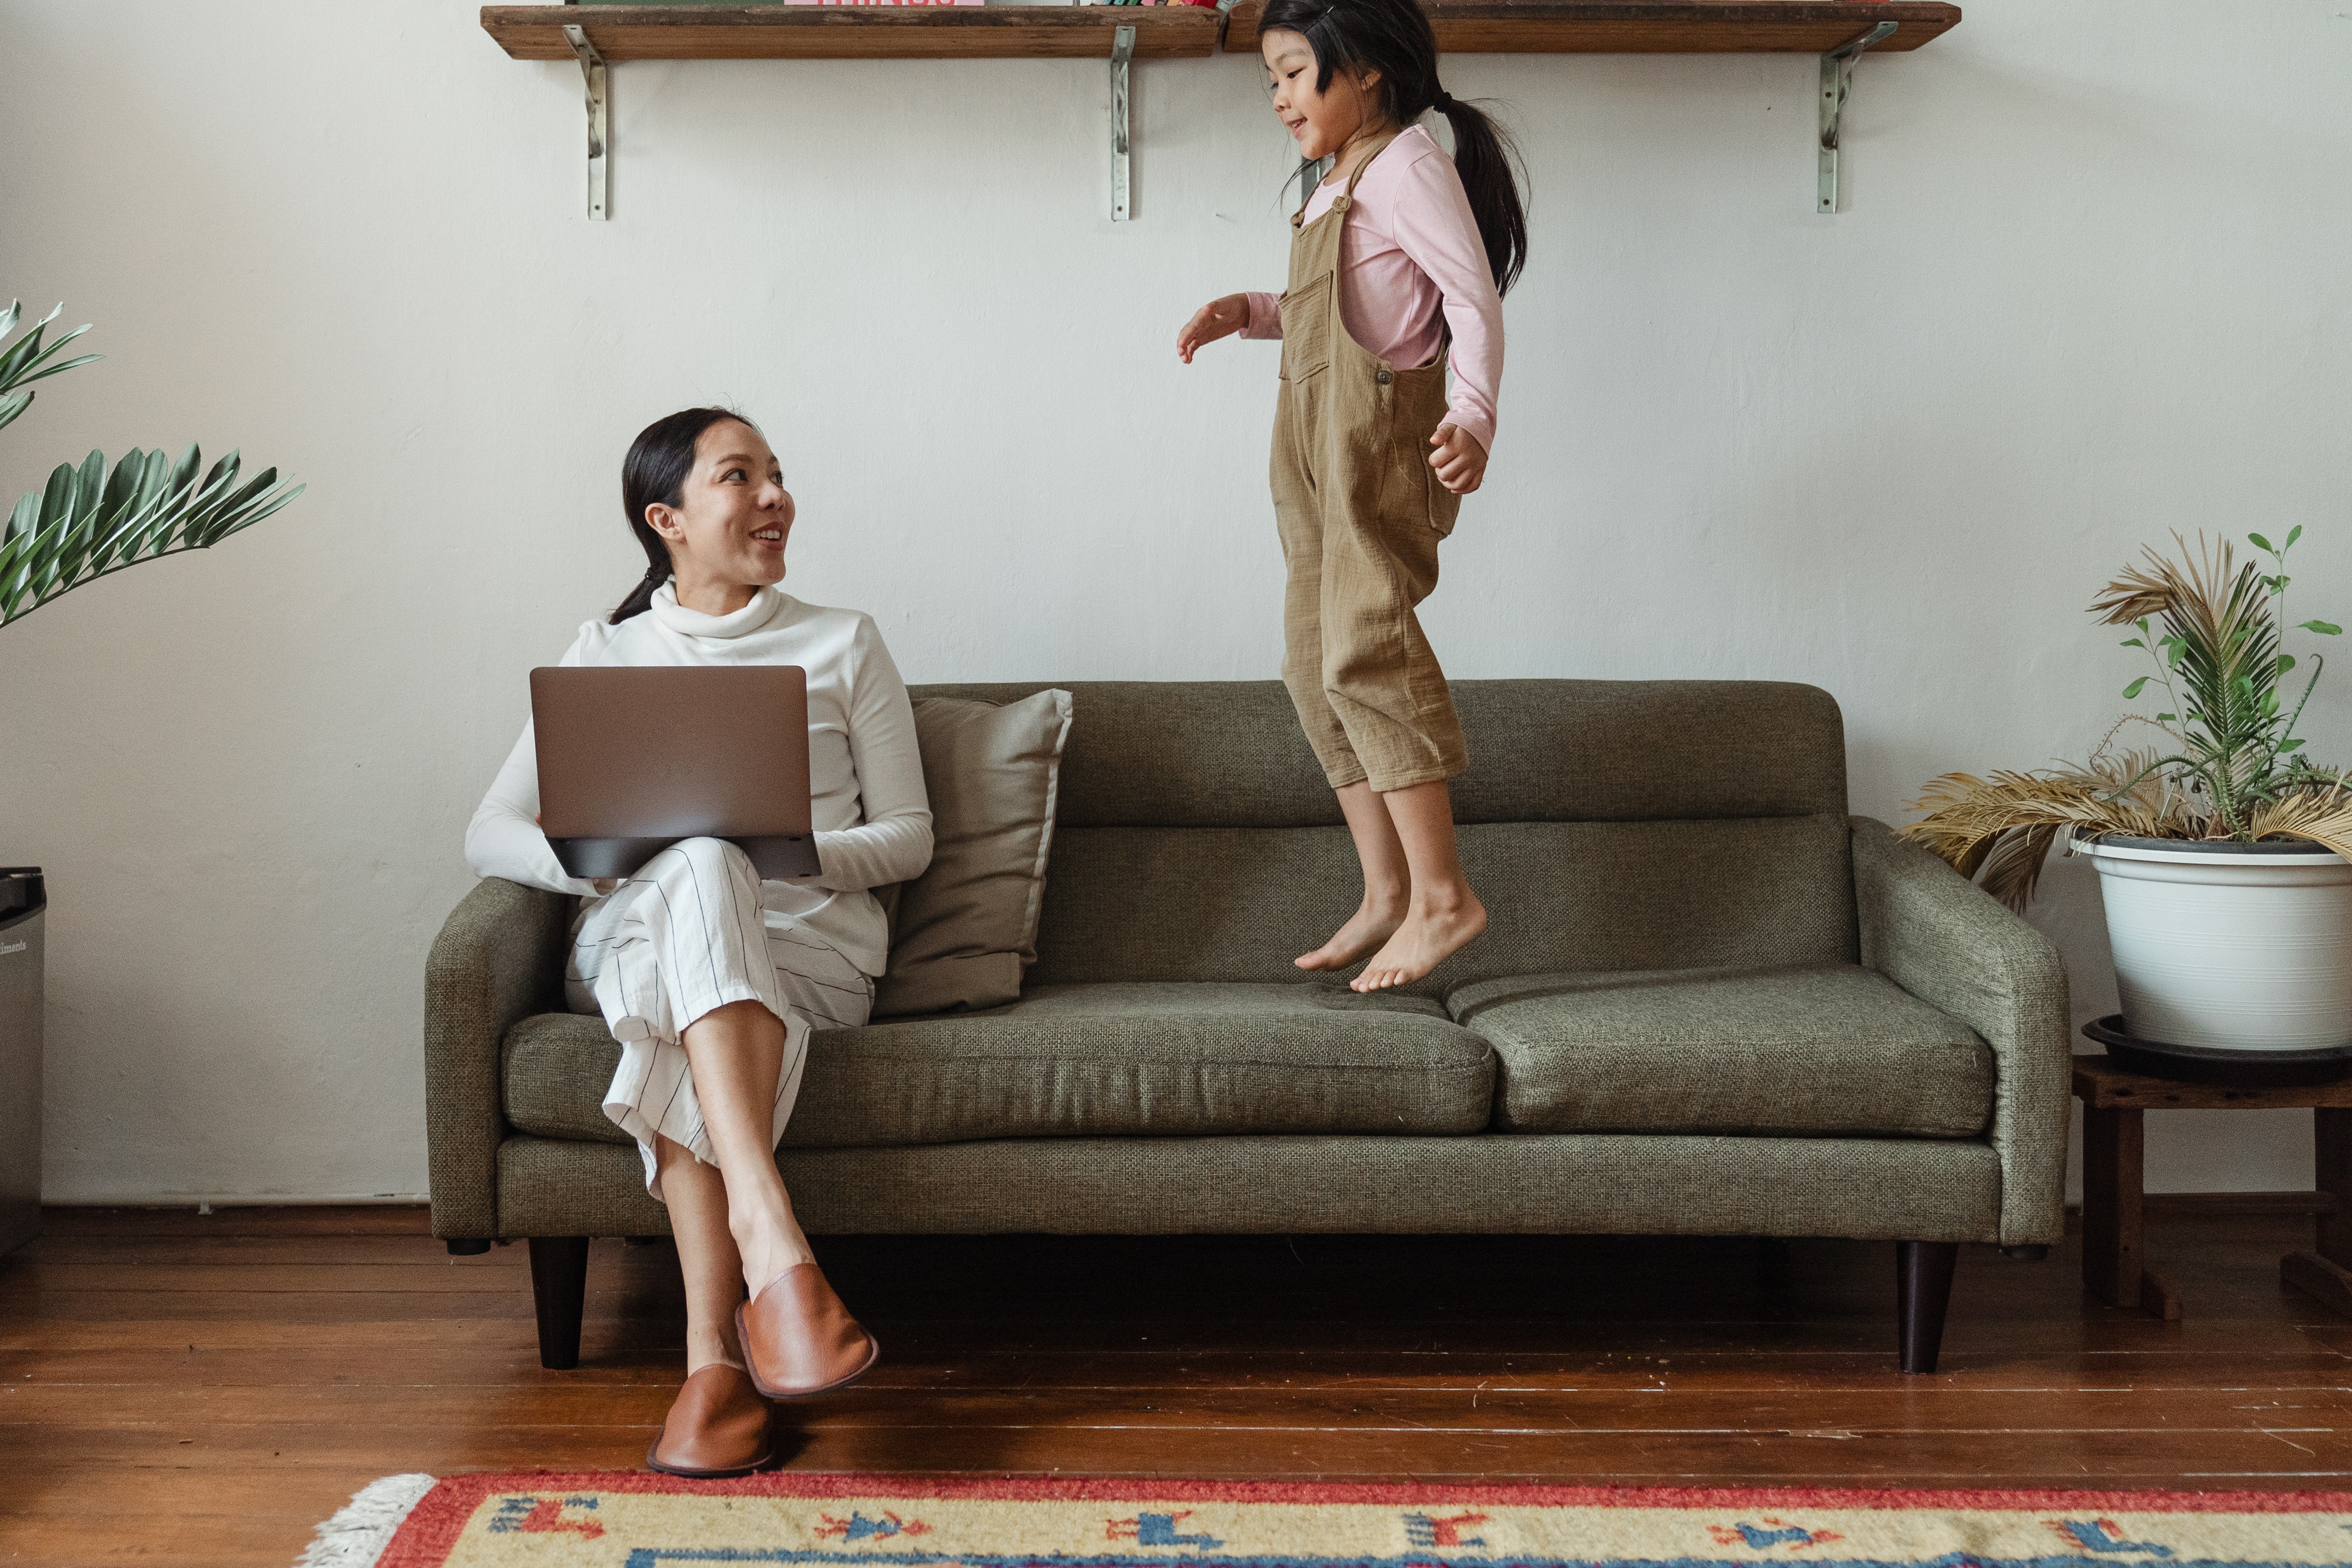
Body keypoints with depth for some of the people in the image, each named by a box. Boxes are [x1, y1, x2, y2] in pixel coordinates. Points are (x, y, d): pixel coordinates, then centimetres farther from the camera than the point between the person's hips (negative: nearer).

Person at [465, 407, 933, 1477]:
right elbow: (491, 835, 11)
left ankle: (715, 1359, -48)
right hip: (633, 936, 1)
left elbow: (907, 836, 11)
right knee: (699, 868, -38)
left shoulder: (844, 644, 17)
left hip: (812, 937, 0)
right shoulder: (607, 654, 18)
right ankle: (772, 1251, -53)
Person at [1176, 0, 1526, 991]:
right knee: (1316, 664, 8)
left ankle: (1442, 893, -11)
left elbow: (1475, 303, -16)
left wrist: (1471, 418, -29)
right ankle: (1385, 892, 14)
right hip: (1315, 449, 10)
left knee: (1364, 651, -15)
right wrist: (1249, 312, 16)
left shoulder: (1407, 167, -8)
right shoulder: (1338, 189, 20)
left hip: (1379, 436, -10)